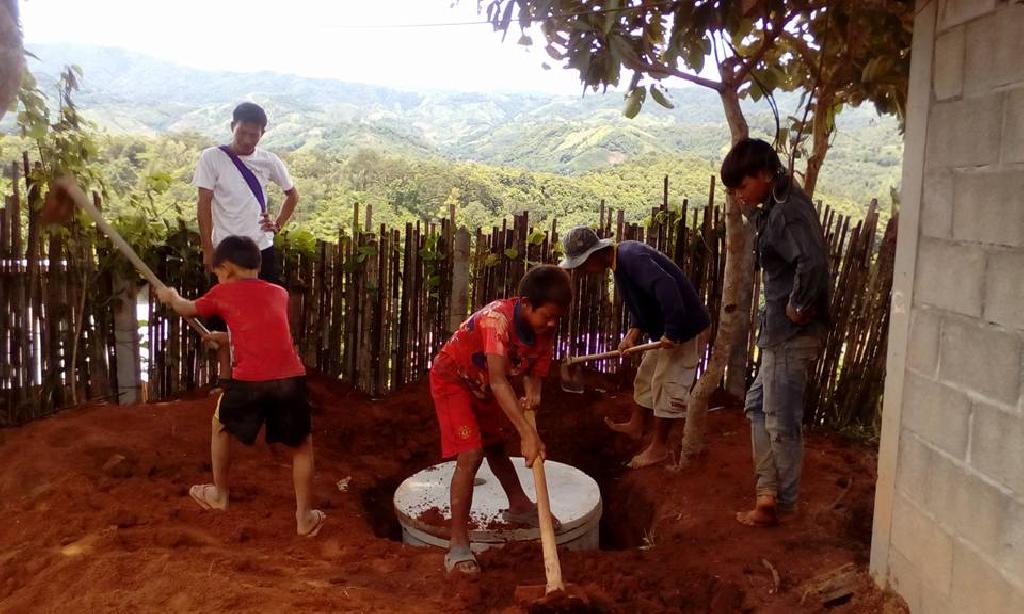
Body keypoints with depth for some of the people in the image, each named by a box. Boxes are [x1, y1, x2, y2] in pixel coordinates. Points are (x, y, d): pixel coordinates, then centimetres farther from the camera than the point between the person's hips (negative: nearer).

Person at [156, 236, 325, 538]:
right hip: (290, 379, 2)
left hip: (249, 381, -2)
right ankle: (305, 517, 21)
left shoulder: (223, 292, 14)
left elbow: (187, 309, 34)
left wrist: (171, 296, 57)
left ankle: (219, 494, 41)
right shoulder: (279, 293, 22)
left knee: (221, 425, 29)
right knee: (302, 446, 19)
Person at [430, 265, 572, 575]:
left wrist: (532, 395, -32)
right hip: (453, 378, -7)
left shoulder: (545, 332, -15)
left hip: (483, 386, 7)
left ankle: (519, 506, 45)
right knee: (471, 454, -19)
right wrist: (528, 433, -50)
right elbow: (498, 381, -45)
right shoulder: (498, 318, -38)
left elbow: (534, 373, -7)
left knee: (495, 448, 24)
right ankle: (458, 544, -11)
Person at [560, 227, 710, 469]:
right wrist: (633, 333, -3)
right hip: (665, 330, 10)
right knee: (645, 377, 20)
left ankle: (659, 448, 13)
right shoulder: (621, 261, 5)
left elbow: (667, 287, -40)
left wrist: (672, 332, -34)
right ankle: (635, 425, 38)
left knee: (666, 385, -1)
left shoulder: (631, 257, -27)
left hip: (685, 328, -10)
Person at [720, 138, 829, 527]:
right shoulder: (775, 207, 12)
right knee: (759, 406, 18)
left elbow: (813, 262, -33)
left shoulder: (788, 211, -19)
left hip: (791, 334, -11)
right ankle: (770, 491, 24)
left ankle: (781, 504, 16)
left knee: (781, 421, 1)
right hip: (779, 332, 11)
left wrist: (798, 307, -21)